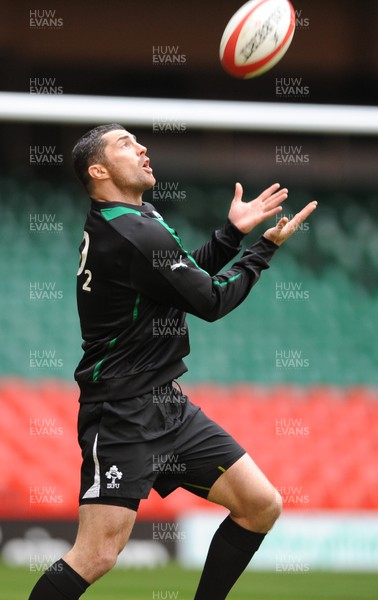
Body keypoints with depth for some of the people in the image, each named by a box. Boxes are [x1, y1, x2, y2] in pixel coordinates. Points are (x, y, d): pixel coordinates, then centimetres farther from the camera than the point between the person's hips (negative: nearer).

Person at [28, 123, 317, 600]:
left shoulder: (115, 225, 11)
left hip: (166, 406, 10)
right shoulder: (136, 233, -18)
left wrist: (233, 231, 10)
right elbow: (212, 300, -11)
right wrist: (265, 247, 1)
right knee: (97, 556, -16)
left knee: (262, 505, 5)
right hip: (124, 415, -10)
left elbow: (188, 275, 22)